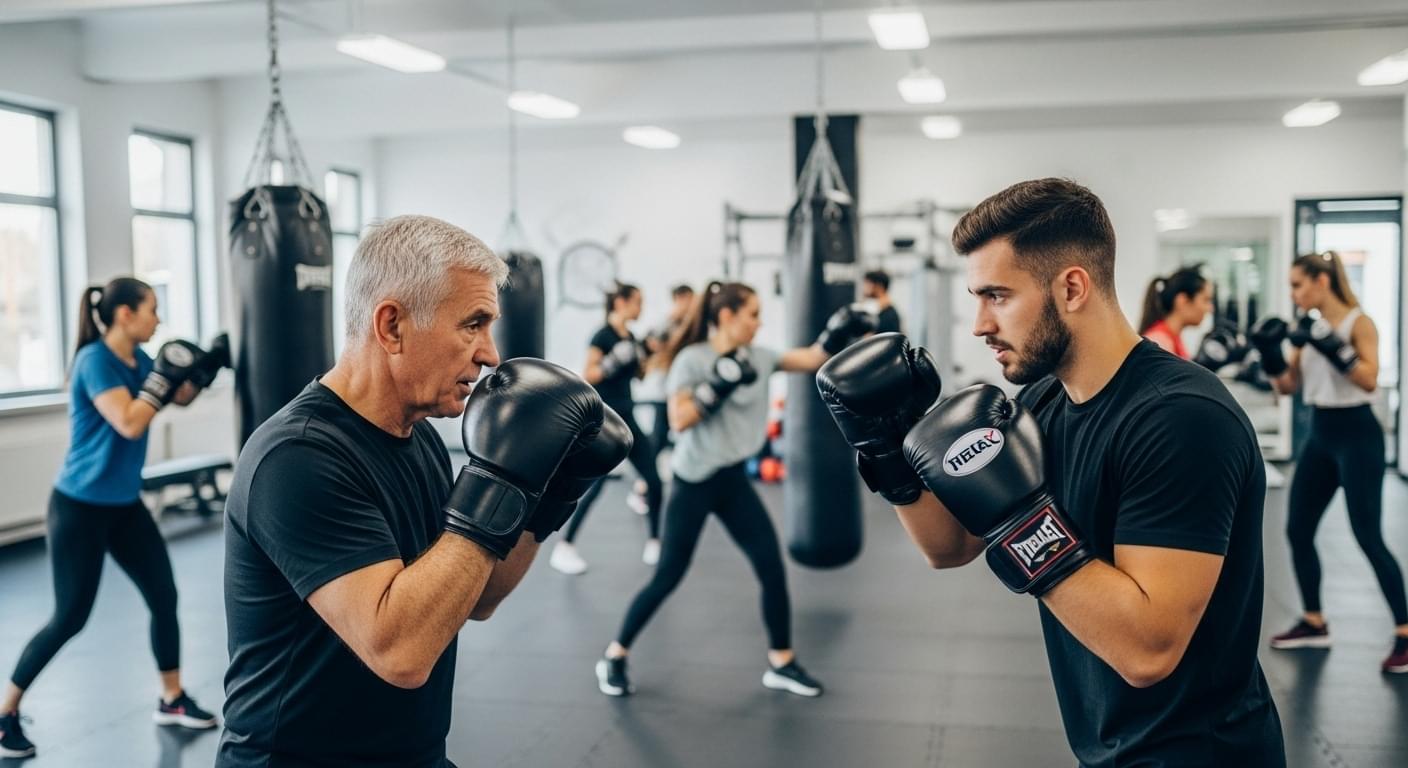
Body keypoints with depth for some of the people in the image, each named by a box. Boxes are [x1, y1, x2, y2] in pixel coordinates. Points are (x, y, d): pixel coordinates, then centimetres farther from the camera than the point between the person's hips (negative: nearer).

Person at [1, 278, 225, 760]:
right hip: (80, 507, -8)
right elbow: (129, 423, -30)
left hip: (125, 505, 8)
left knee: (165, 597, 7)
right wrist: (164, 375, -24)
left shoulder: (138, 358, 4)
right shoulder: (95, 360, -19)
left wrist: (202, 370, 0)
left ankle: (172, 701, 21)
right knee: (70, 618, -2)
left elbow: (179, 398, 18)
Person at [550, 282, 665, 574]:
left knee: (654, 481, 3)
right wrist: (614, 362, -29)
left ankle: (654, 543, 16)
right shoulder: (603, 336, -12)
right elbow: (587, 377, -18)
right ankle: (563, 547, 0)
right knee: (594, 486, -10)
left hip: (627, 419, 8)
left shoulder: (630, 338, 11)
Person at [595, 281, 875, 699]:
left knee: (773, 569, 2)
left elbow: (811, 359, 9)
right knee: (667, 577, 0)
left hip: (734, 480, 6)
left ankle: (781, 664, 16)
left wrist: (839, 335, -7)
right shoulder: (691, 360, -13)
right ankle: (614, 657, 16)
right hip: (694, 482, -6)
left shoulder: (757, 357, 4)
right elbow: (679, 420, -18)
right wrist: (718, 386, -26)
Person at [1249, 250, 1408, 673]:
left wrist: (1331, 345, -31)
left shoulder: (1358, 323, -12)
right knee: (1297, 530, 9)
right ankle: (1314, 623, 22)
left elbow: (1369, 380, -25)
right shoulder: (1309, 327, 7)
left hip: (1357, 435, -8)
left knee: (1368, 537, -8)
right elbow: (1287, 386, 10)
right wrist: (1270, 352, -5)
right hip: (1320, 435, 8)